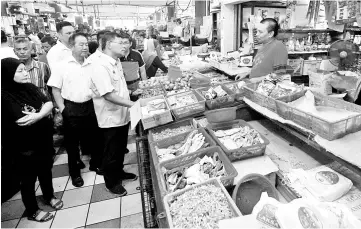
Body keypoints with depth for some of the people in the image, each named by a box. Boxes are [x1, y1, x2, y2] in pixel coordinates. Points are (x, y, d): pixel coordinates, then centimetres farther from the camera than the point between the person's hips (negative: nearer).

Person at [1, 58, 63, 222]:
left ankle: (49, 197, 47)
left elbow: (48, 103, -9)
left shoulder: (29, 87, -2)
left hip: (44, 140, 6)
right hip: (24, 147, -5)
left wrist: (38, 116, -27)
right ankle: (32, 212, 33)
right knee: (28, 178, 12)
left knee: (46, 170, 22)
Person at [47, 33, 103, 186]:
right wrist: (62, 109, -10)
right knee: (72, 142, 9)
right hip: (71, 108, -3)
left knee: (95, 138, 13)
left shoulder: (91, 65, 3)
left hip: (90, 106, 3)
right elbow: (55, 89, -5)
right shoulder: (62, 66, -6)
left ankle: (95, 164, 35)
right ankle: (75, 173, 25)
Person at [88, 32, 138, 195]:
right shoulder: (100, 67, -22)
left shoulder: (116, 62, 8)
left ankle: (119, 172, 44)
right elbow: (108, 95, -28)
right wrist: (133, 104, -28)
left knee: (121, 148, 23)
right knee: (112, 153, 9)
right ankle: (111, 182, 29)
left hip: (122, 115, 9)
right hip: (111, 119, -9)